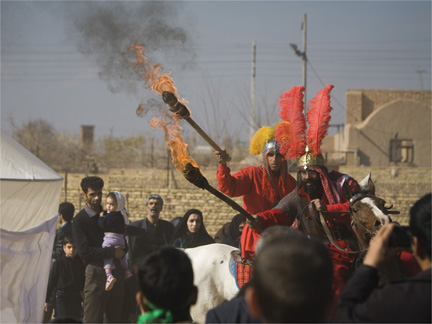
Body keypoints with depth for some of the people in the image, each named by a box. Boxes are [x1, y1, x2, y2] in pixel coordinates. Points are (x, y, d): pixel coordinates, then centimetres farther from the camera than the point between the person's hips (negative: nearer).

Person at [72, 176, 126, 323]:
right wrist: (112, 252, -13)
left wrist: (121, 250, 4)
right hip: (96, 271, -6)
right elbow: (84, 251, -12)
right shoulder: (80, 220, -1)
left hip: (116, 271, 6)